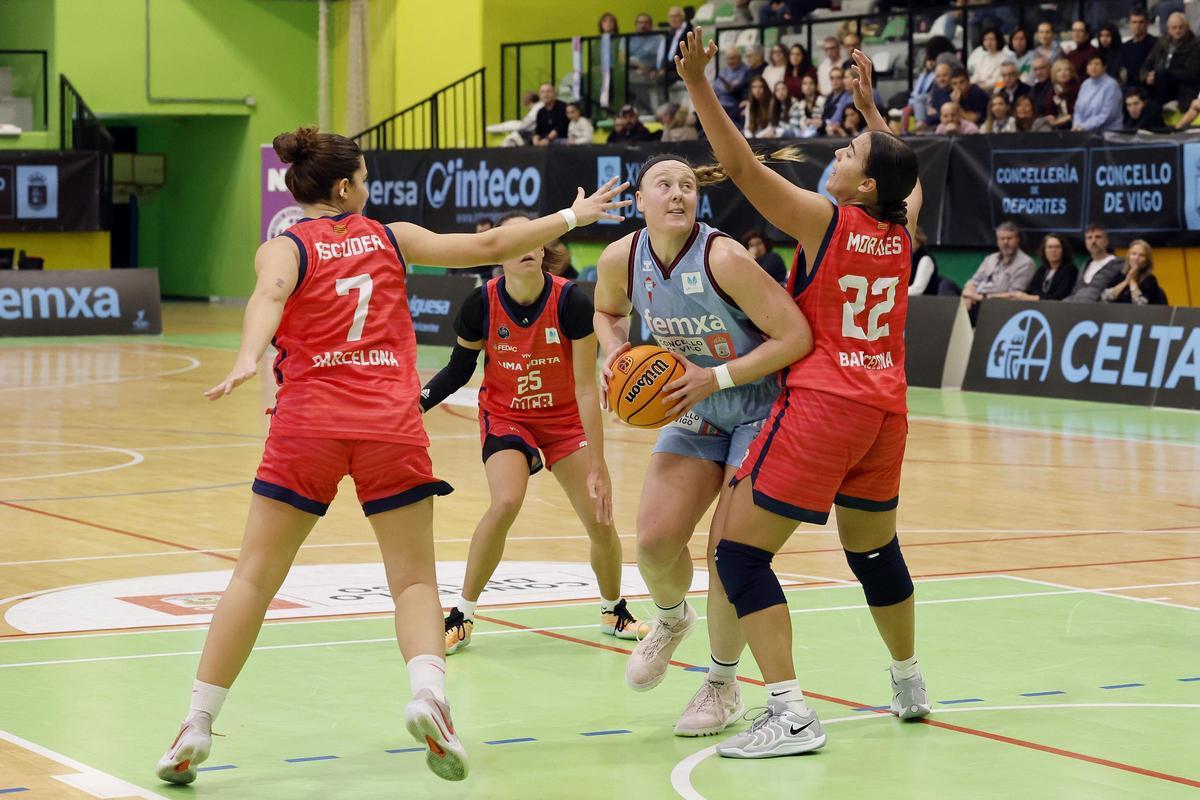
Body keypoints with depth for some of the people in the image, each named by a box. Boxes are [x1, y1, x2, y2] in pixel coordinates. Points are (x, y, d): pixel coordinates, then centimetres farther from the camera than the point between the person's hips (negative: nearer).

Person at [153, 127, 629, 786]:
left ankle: (196, 727, 2)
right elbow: (488, 246, 12)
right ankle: (428, 689, -20)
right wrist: (572, 216, 22)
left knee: (254, 578, 6)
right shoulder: (388, 238, 12)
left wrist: (247, 360, -34)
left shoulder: (283, 248, 6)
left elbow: (270, 295, -17)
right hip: (391, 424, 1)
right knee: (414, 579, 8)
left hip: (308, 422, -1)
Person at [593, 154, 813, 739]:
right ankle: (671, 619, 31)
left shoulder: (723, 258, -27)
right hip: (695, 412, 5)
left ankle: (723, 685, 15)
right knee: (655, 540, -6)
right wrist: (614, 351, -7)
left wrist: (717, 377, -27)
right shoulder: (621, 259, -11)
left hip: (761, 410, -5)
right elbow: (608, 310, 14)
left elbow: (796, 338, -26)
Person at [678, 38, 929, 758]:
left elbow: (743, 165, -14)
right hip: (885, 410, 8)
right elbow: (908, 177, 31)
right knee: (874, 551, 26)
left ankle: (790, 715, -16)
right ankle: (910, 686, 40)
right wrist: (871, 106, 38)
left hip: (821, 403, -7)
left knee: (740, 553, -6)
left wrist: (698, 84, -15)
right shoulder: (903, 230, 7)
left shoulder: (826, 221, -10)